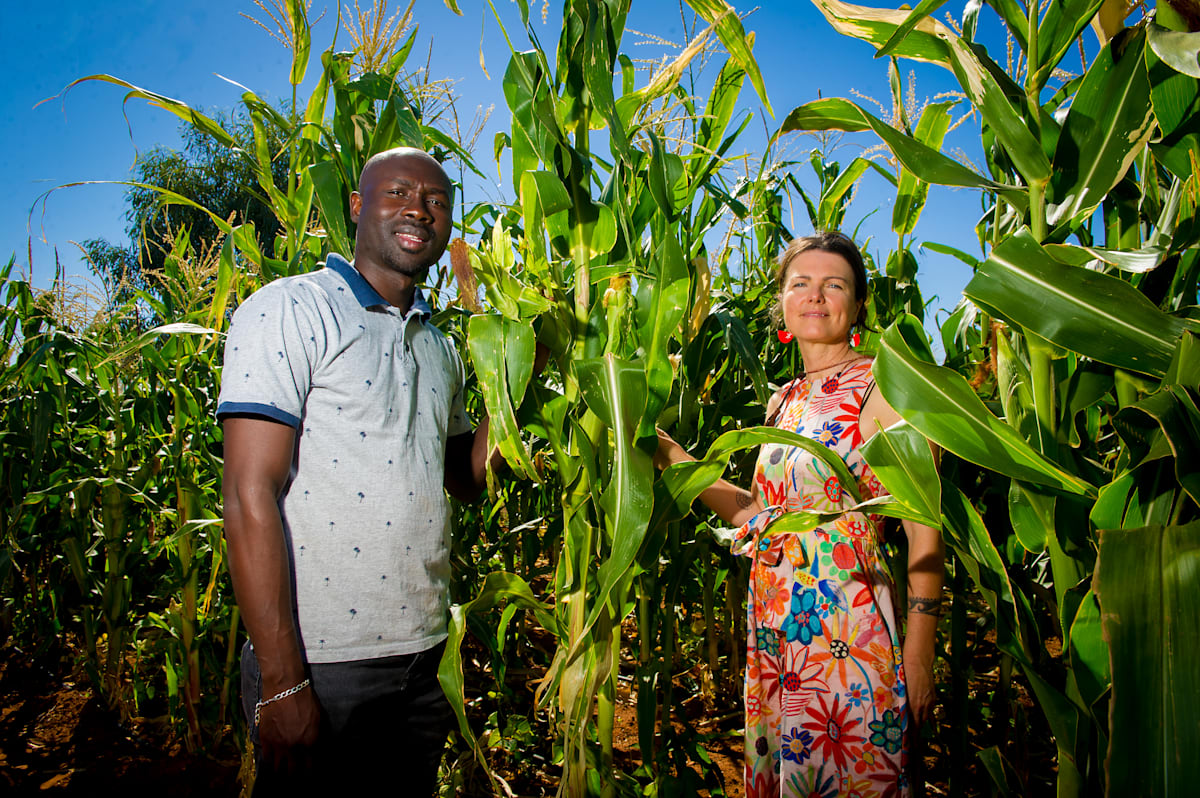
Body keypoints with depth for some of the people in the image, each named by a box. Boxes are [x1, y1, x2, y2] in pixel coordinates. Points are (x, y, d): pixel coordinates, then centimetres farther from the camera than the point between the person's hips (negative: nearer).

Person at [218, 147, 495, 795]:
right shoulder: (289, 311, -9)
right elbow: (249, 494, -16)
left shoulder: (440, 348, 13)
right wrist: (282, 684, -19)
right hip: (317, 663, -6)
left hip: (425, 657, 7)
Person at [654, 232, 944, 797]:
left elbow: (925, 527, -11)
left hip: (845, 630, -6)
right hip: (771, 625, 6)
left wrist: (919, 650, -16)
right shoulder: (783, 402, 11)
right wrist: (672, 457, 12)